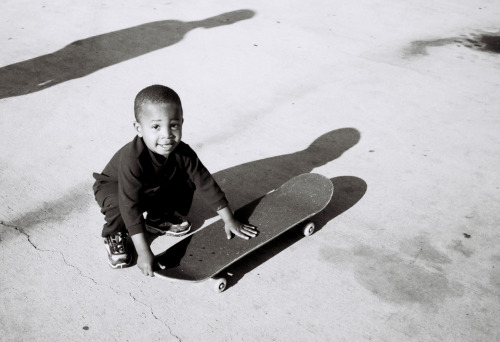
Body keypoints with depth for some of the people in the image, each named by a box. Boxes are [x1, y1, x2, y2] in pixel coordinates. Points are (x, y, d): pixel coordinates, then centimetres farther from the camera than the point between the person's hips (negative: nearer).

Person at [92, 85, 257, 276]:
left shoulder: (182, 153, -27)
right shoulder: (132, 159, -43)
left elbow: (205, 183, -18)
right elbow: (130, 205, -42)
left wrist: (229, 220, -16)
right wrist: (143, 251, -43)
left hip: (156, 190, 5)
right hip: (113, 186, -5)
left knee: (187, 181, -12)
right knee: (118, 203, -36)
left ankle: (158, 219, 10)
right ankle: (114, 235, -2)